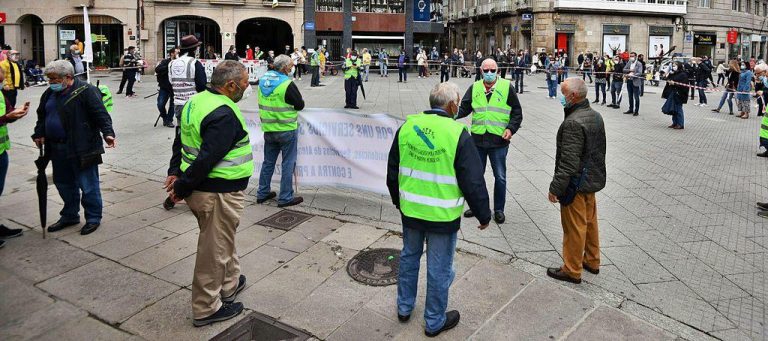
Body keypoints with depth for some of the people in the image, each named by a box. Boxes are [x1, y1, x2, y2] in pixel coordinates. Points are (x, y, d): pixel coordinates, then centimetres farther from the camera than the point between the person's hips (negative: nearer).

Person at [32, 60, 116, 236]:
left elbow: (101, 114, -18)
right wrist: (39, 134, 10)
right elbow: (42, 116, 23)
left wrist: (108, 133, -29)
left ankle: (93, 218, 14)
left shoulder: (85, 91, -11)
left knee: (88, 185, 0)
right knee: (64, 184, 18)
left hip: (82, 149, -8)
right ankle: (70, 216, 34)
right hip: (58, 149, 8)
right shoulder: (50, 93, 13)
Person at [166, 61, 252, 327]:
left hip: (200, 187, 10)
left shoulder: (197, 100, 8)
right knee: (215, 250, 5)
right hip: (219, 194, -10)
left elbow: (181, 142, 15)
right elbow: (207, 158, -27)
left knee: (222, 240, 26)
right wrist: (182, 188, -17)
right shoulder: (225, 115, -23)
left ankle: (229, 284, 44)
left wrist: (176, 173, 13)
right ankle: (207, 309, 19)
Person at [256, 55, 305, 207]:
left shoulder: (263, 80, 4)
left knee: (268, 162, 17)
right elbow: (300, 105, -11)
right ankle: (285, 198, 8)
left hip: (268, 129, 7)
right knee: (288, 164, 3)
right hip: (286, 129, -7)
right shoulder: (287, 84, -18)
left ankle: (262, 193, 25)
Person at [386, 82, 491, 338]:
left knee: (409, 256, 24)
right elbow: (473, 182, -14)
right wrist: (483, 214, 0)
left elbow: (392, 170, 8)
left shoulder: (407, 126, -3)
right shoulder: (457, 134, -18)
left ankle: (404, 307, 40)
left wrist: (397, 199, 24)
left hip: (410, 210, 5)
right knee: (439, 268, 11)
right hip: (443, 215, -5)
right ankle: (435, 322, 27)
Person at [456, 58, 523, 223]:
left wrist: (511, 128, -12)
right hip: (478, 139, 3)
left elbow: (517, 111, 1)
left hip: (499, 141, -3)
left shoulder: (507, 87, -2)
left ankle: (499, 209, 22)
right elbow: (464, 108, 8)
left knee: (500, 177, 7)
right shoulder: (474, 88, 6)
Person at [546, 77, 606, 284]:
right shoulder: (596, 116, 6)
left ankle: (572, 270, 15)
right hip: (593, 179, 10)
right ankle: (592, 261, 36)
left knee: (574, 227, 2)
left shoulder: (573, 123, -25)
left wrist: (556, 188, -21)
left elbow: (568, 163, -27)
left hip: (576, 184, -10)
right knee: (590, 221, 21)